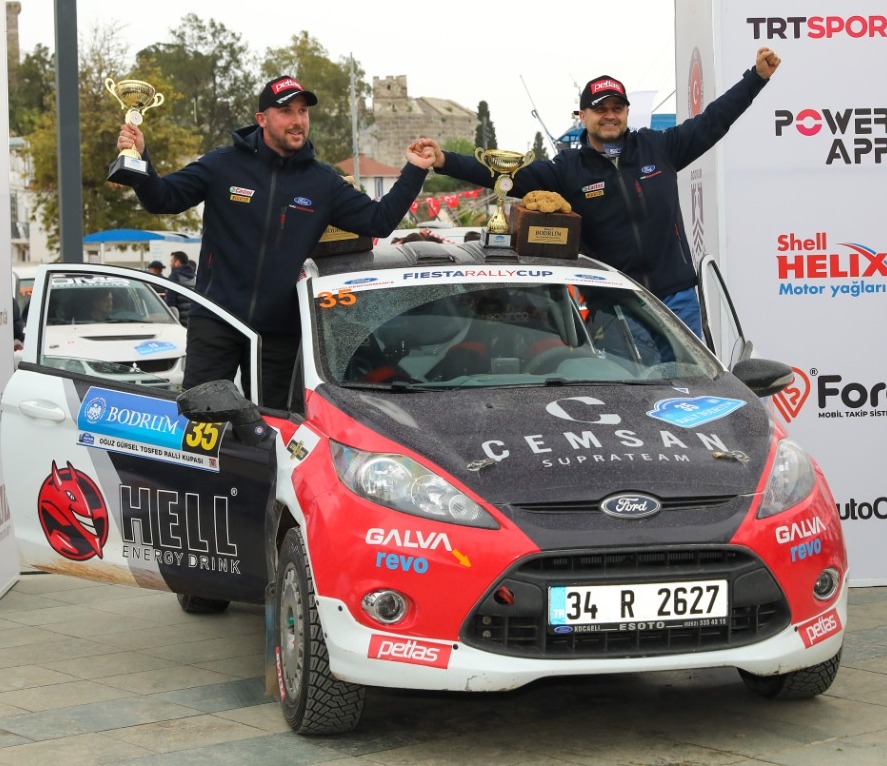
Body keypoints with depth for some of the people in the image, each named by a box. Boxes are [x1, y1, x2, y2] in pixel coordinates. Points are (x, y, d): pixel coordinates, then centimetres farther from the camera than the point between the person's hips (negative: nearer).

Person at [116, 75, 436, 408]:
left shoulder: (323, 182, 6)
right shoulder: (223, 165, -1)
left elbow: (379, 221, 4)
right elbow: (163, 199, -2)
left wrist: (414, 171, -5)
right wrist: (140, 159, -20)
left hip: (280, 332, 2)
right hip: (215, 324, -2)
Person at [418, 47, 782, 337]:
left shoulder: (659, 148, 4)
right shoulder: (566, 169, 0)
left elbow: (711, 121, 11)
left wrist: (756, 77, 8)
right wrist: (447, 162, -15)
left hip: (677, 298, 1)